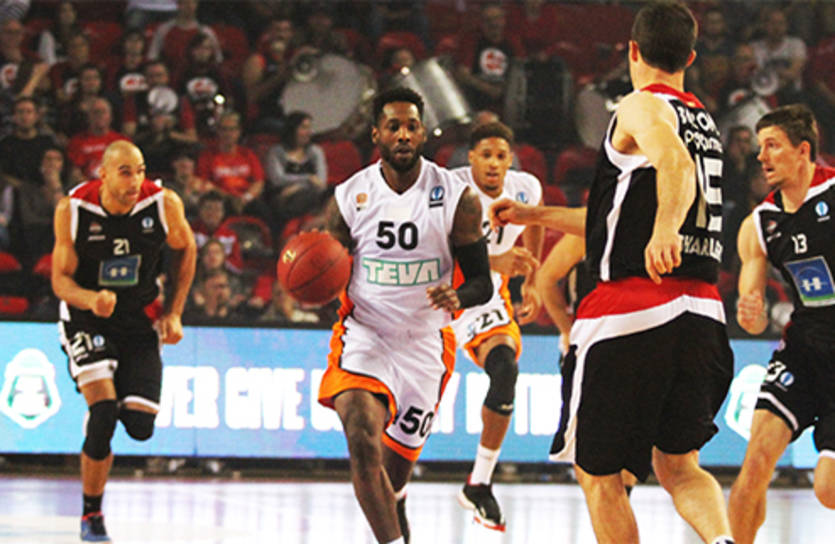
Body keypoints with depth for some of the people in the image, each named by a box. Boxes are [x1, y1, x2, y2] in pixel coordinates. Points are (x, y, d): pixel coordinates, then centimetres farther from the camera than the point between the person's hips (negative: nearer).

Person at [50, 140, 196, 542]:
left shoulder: (165, 204, -15)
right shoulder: (73, 210, -17)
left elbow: (185, 250, 6)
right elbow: (61, 279, -10)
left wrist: (173, 312, 1)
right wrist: (90, 299, -32)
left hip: (140, 322, 2)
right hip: (86, 318, -2)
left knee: (140, 426, -7)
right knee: (103, 410, -21)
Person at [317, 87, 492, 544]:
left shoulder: (457, 198, -6)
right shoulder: (348, 199, -4)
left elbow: (482, 281, -3)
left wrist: (457, 296, -26)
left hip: (425, 342, 1)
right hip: (364, 333, -1)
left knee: (397, 463, 13)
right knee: (363, 445, -27)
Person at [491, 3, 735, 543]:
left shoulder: (643, 107, -4)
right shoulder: (705, 123, 22)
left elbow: (676, 164, -28)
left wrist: (665, 231, -45)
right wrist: (534, 216, 38)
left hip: (630, 315, -7)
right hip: (702, 312, 7)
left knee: (598, 473, 6)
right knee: (678, 466, 12)